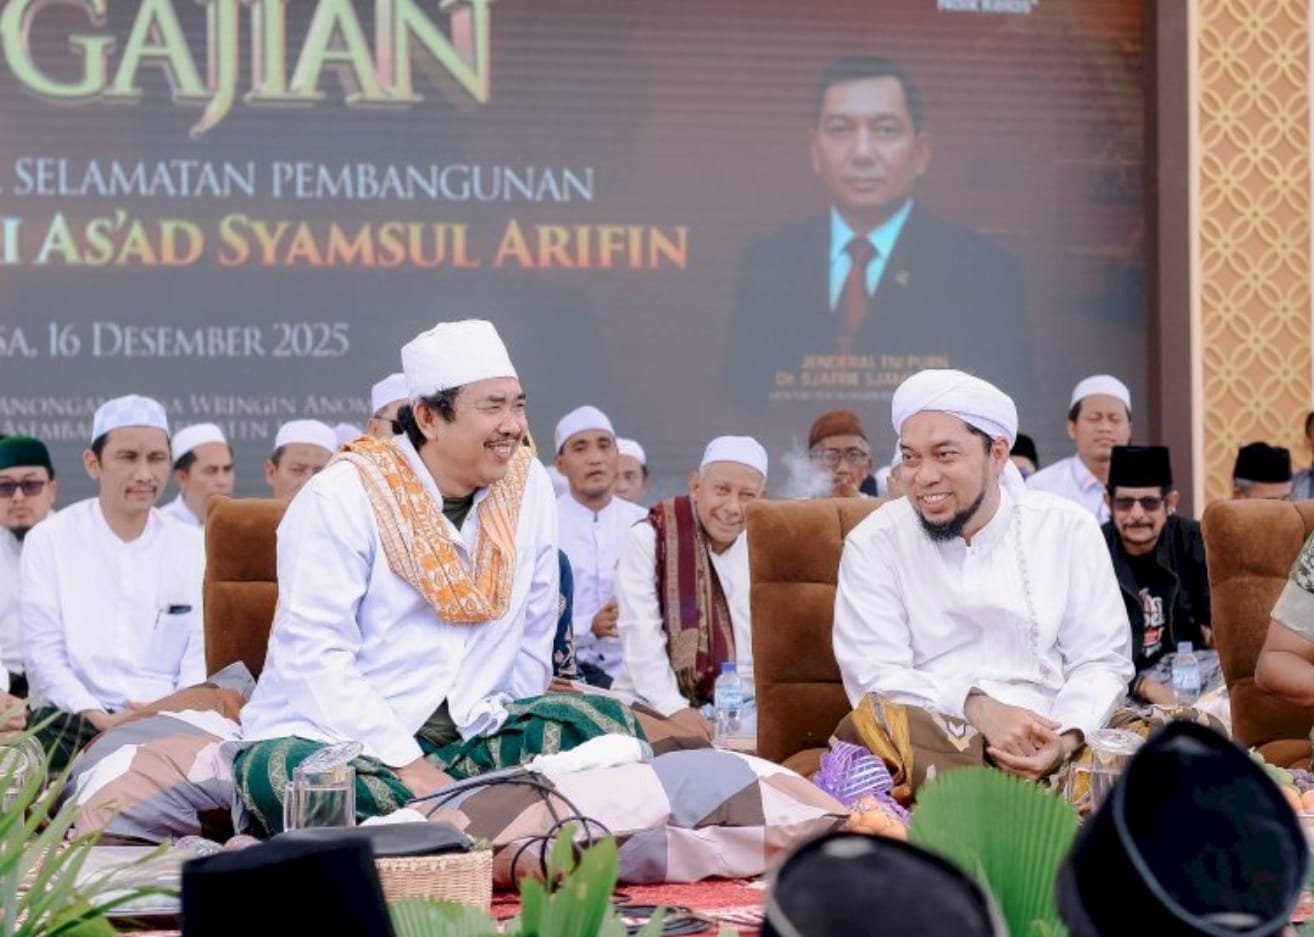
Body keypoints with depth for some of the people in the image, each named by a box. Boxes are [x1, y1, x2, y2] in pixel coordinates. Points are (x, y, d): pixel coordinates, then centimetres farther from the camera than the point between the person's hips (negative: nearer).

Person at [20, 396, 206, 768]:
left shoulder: (192, 546, 14)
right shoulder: (49, 541, 7)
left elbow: (200, 656, 6)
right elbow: (43, 655, -1)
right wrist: (100, 719, -17)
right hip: (75, 720, -2)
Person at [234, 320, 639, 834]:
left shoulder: (528, 484, 5)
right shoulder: (340, 497, -11)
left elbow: (534, 636, 12)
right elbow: (314, 657, -19)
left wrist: (514, 745, 3)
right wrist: (407, 765, -25)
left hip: (469, 734, 5)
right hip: (334, 735, -5)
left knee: (605, 720, -16)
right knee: (279, 773, -38)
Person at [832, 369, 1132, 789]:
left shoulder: (1069, 530, 7)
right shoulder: (873, 544, 3)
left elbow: (1099, 662, 5)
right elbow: (875, 675, -5)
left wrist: (1065, 739, -16)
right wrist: (975, 709, -22)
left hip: (1043, 744, -1)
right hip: (926, 745, 1)